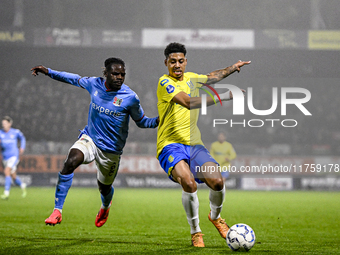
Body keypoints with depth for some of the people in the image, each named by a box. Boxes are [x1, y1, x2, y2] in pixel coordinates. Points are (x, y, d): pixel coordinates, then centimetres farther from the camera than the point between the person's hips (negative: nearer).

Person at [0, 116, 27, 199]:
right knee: (13, 177, 12)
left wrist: (22, 147, 5)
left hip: (14, 156, -4)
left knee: (7, 171, -24)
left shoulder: (15, 132, -2)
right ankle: (22, 186, 41)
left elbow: (22, 138, 18)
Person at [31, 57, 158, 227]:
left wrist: (157, 121, -22)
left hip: (111, 150, -1)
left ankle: (105, 207, 54)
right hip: (89, 138, 1)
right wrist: (48, 72, 15)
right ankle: (57, 210, -25)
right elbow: (75, 79, 15)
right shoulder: (94, 84, -5)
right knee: (70, 162, -28)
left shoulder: (130, 97, -13)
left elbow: (141, 122, -1)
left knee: (104, 188, 13)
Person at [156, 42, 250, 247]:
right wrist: (223, 97, -24)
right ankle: (195, 232, -10)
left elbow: (211, 78, 38)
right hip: (171, 146, -6)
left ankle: (215, 216, 19)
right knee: (189, 183, -32)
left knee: (217, 181, -16)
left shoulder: (190, 78, 15)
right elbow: (188, 102, -24)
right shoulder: (165, 82, -9)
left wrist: (233, 68, 38)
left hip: (194, 144, 6)